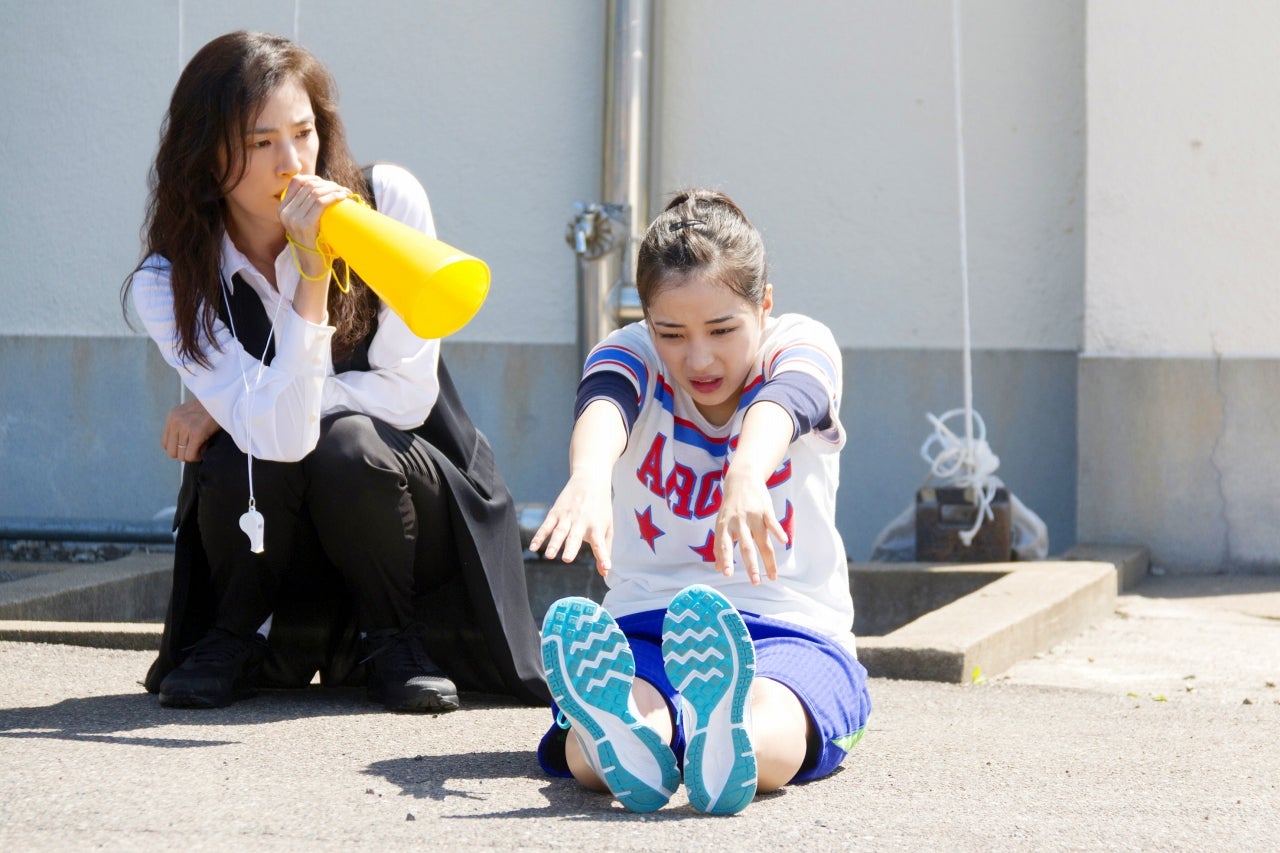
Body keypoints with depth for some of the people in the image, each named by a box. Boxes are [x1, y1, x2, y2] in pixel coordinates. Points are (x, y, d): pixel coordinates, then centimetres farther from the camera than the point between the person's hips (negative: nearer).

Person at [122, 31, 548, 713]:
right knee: (239, 457, -30)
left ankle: (391, 639, -6)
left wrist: (223, 407, -16)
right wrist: (312, 275, -35)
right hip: (267, 524, 1)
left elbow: (408, 391, -16)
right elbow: (278, 436, -28)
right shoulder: (169, 285, -15)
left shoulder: (386, 201, -15)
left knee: (349, 445, -31)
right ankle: (239, 638, -2)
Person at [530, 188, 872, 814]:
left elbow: (780, 407, -26)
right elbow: (602, 408, -23)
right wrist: (588, 475, -51)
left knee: (771, 718, -42)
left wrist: (747, 474, -53)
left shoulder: (803, 346, 2)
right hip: (643, 628, 1)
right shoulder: (630, 355, 5)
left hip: (789, 628, -1)